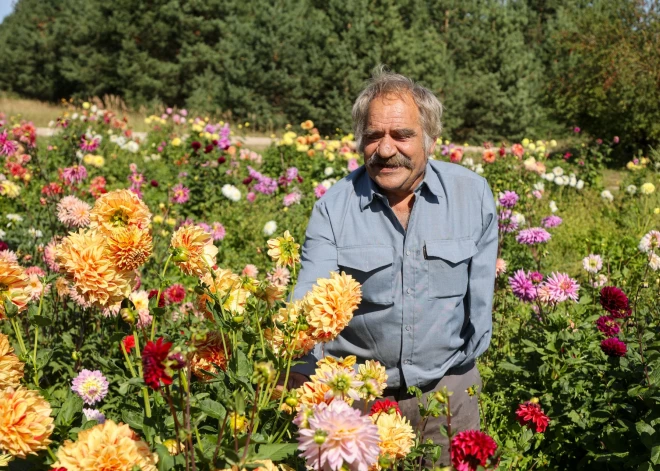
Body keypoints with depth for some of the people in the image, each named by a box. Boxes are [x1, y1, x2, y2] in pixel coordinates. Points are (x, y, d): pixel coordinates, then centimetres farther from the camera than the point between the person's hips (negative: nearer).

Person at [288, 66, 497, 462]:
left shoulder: (473, 194, -9)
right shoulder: (334, 206, -12)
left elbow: (480, 293, 1)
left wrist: (464, 363, 7)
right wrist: (302, 373, -36)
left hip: (447, 388, 1)